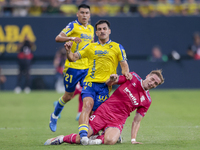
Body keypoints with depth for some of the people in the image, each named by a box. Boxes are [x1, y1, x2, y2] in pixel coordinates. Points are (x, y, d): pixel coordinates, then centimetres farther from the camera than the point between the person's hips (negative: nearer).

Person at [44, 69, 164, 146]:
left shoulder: (147, 101, 5)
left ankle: (99, 139, -5)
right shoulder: (133, 77, 3)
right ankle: (62, 139, 19)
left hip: (117, 120, 0)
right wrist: (112, 79, -13)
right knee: (81, 138, -8)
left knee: (110, 140, -35)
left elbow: (137, 121, 8)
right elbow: (108, 83, 11)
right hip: (104, 112, 0)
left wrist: (133, 139, -3)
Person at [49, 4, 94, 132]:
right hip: (72, 67, -5)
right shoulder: (73, 26, -7)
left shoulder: (91, 29, 12)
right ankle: (54, 116, 29)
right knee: (69, 95, 5)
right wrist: (72, 38, -32)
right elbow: (58, 38, -17)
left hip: (87, 67, 5)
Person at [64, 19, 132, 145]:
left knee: (97, 111, -8)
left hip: (105, 85, -1)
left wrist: (125, 72, -14)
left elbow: (124, 64, 9)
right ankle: (83, 133, -37)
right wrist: (69, 50, -6)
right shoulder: (90, 47, 17)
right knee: (87, 105, -23)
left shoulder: (117, 47, 12)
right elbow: (73, 58, 15)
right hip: (90, 82, 1)